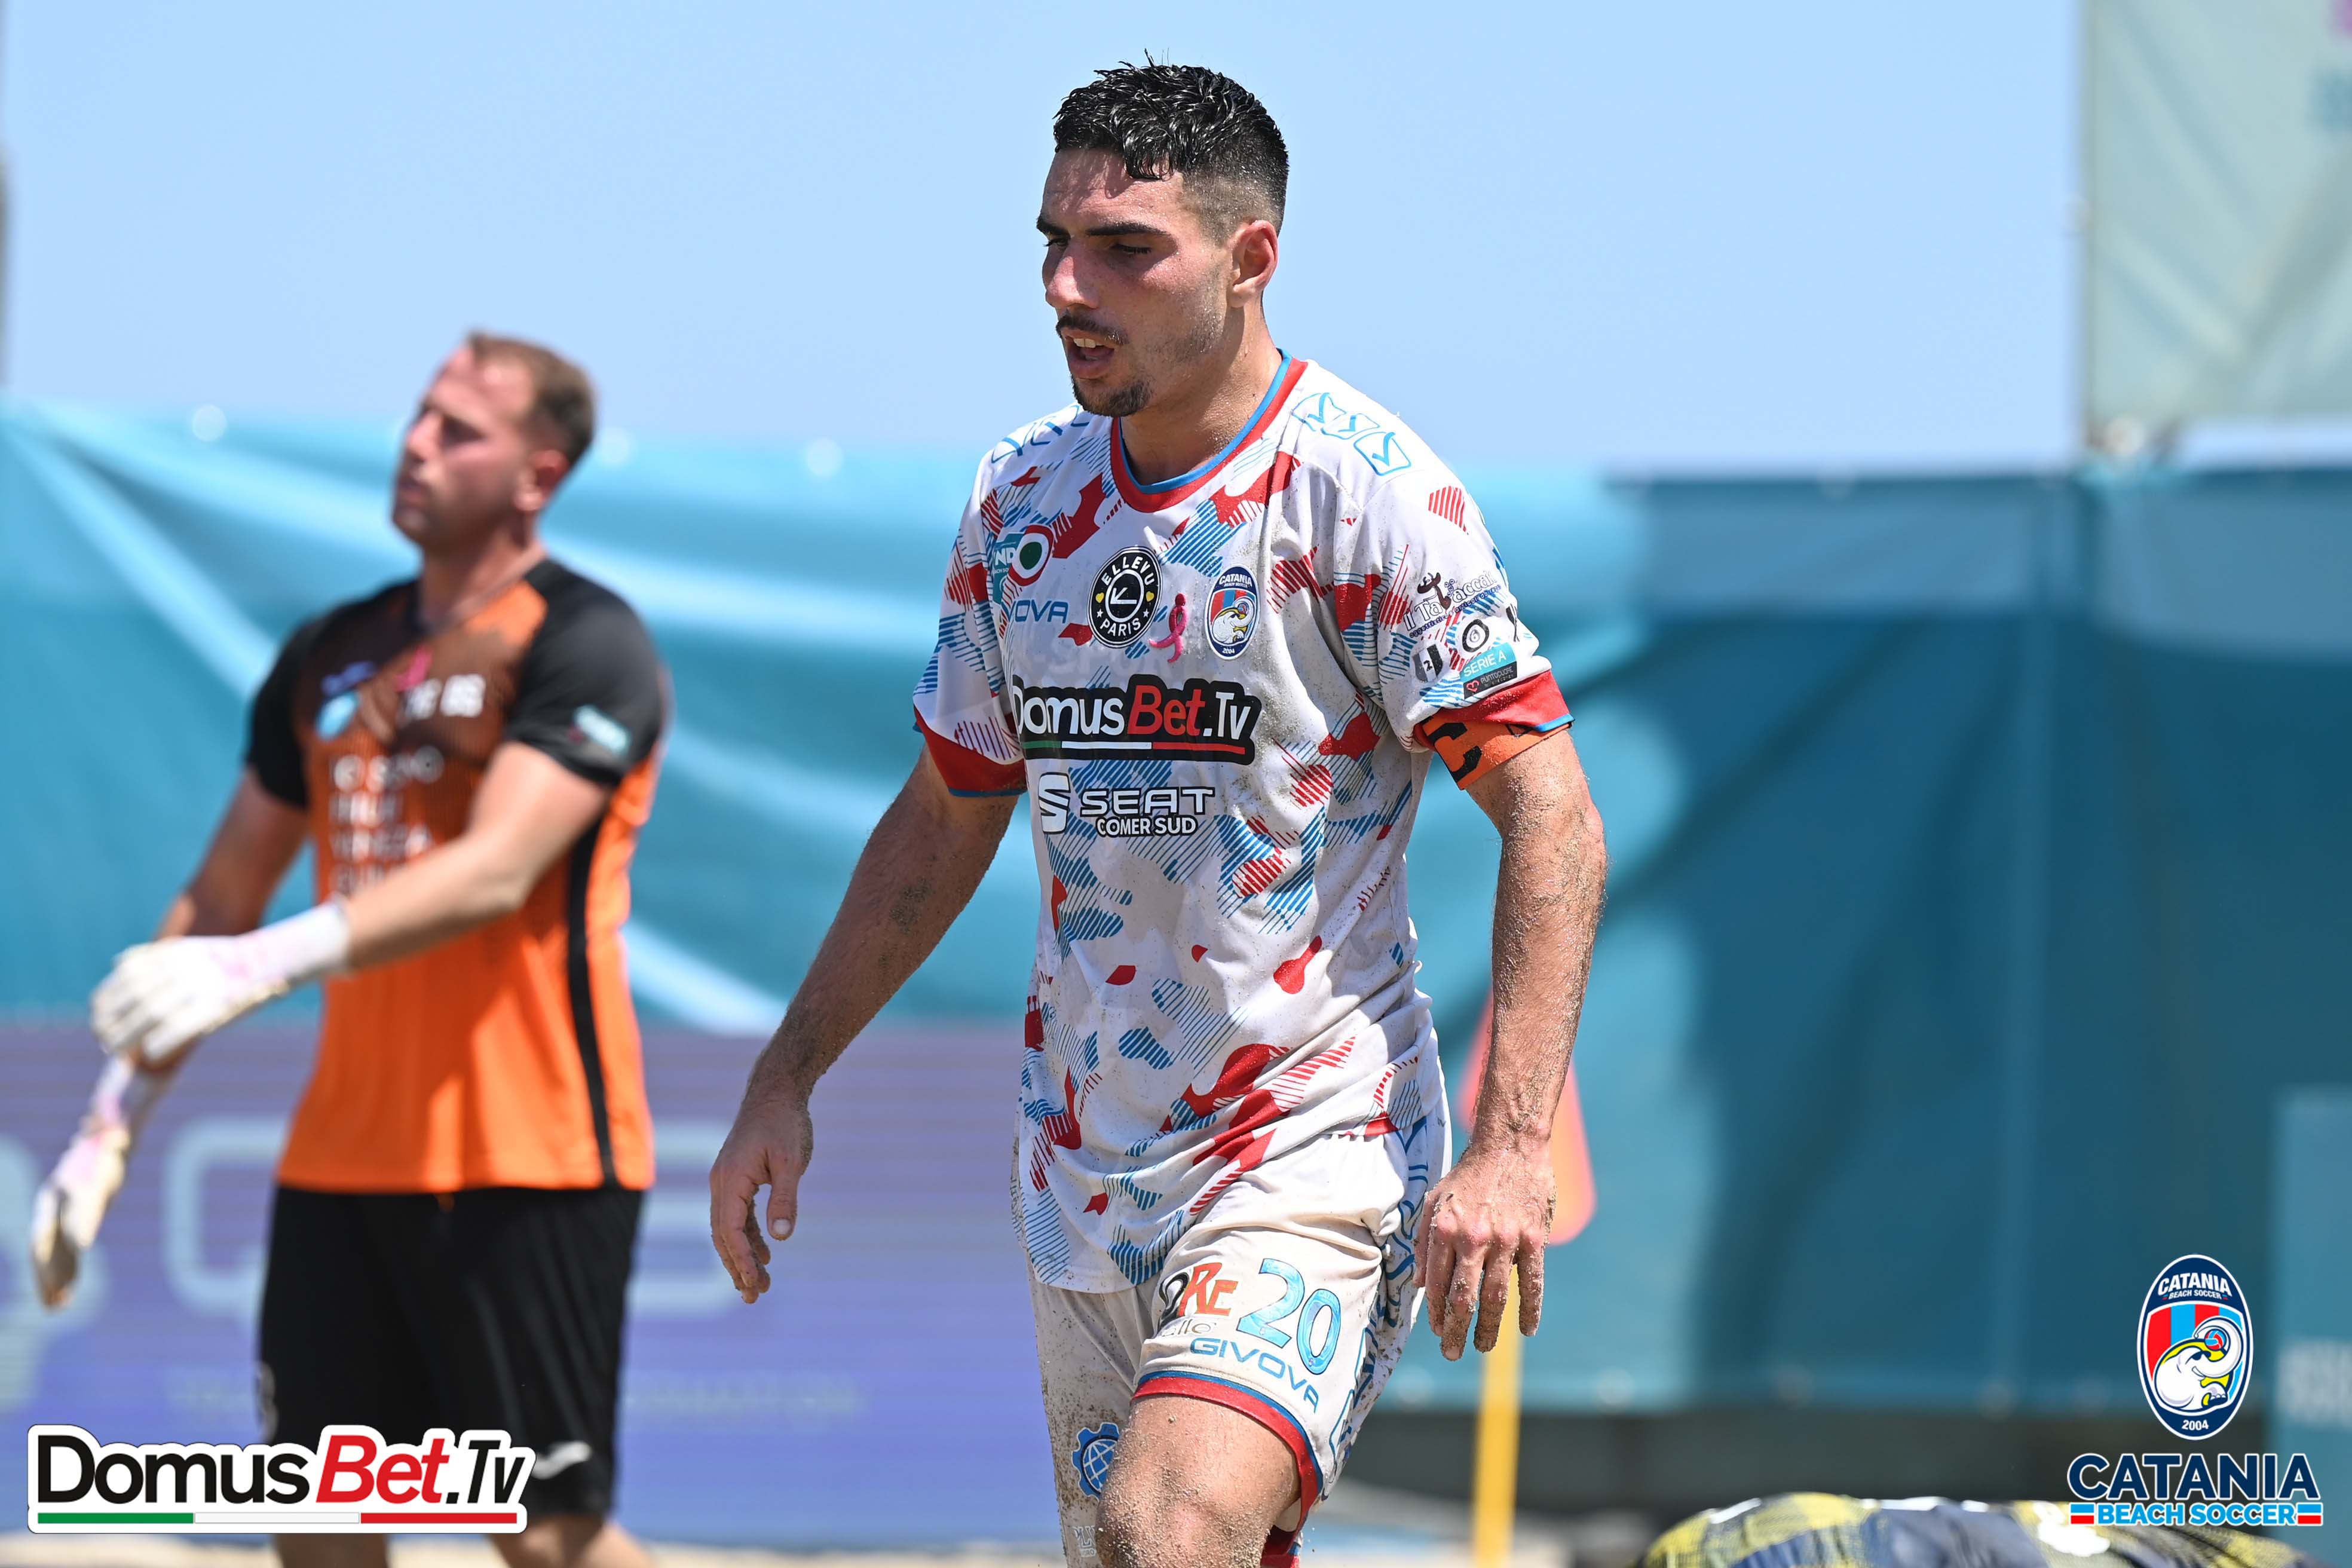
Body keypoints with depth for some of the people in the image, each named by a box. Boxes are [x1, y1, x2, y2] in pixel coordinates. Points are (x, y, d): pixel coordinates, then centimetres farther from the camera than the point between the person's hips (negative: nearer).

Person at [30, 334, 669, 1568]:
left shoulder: (585, 646, -7)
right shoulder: (333, 656, 15)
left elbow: (495, 873, -22)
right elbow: (219, 897, 20)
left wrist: (261, 966, -33)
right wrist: (115, 1119, 12)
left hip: (529, 1159, -7)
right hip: (341, 1155, 7)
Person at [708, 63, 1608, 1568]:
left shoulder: (1366, 492, -11)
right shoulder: (1023, 500, 8)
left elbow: (1553, 818, -13)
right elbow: (946, 817, 21)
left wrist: (1513, 1146, -22)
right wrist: (784, 1083, 17)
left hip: (1318, 1149, -6)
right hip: (1084, 1178, 7)